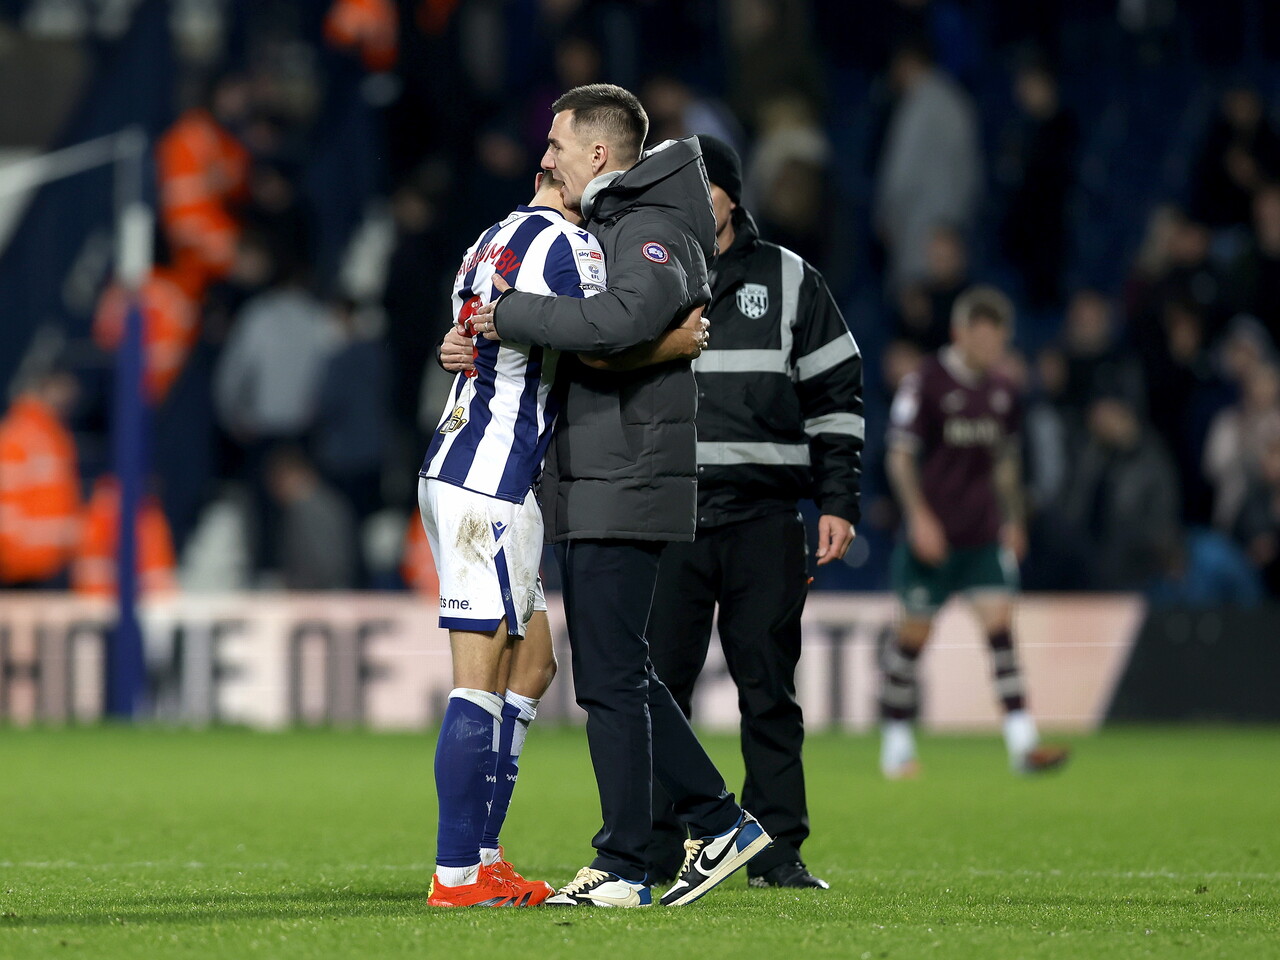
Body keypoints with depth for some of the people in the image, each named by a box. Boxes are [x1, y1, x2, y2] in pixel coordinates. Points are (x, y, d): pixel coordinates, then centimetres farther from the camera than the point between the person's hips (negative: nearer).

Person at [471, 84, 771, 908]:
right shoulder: (600, 229, 18)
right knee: (620, 677, 14)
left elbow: (620, 319, -33)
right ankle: (718, 822, 19)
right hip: (589, 491, 10)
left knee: (609, 680, -6)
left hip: (625, 491, -10)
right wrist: (479, 338, 5)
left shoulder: (655, 235, -14)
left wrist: (514, 316, -23)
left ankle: (624, 867, 0)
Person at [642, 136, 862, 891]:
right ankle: (654, 851, 3)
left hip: (764, 518, -1)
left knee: (769, 688, 1)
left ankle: (778, 850, 6)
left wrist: (839, 502, 2)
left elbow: (837, 395, 9)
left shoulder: (789, 281, 9)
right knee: (657, 687, -2)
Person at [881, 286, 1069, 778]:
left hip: (984, 535, 4)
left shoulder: (1002, 390, 8)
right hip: (933, 533, -4)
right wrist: (919, 516, -17)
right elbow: (900, 456, -9)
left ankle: (1022, 742, -16)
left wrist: (1013, 520, 17)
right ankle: (896, 745, 20)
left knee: (1000, 623, -9)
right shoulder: (926, 382, -9)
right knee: (915, 632, 5)